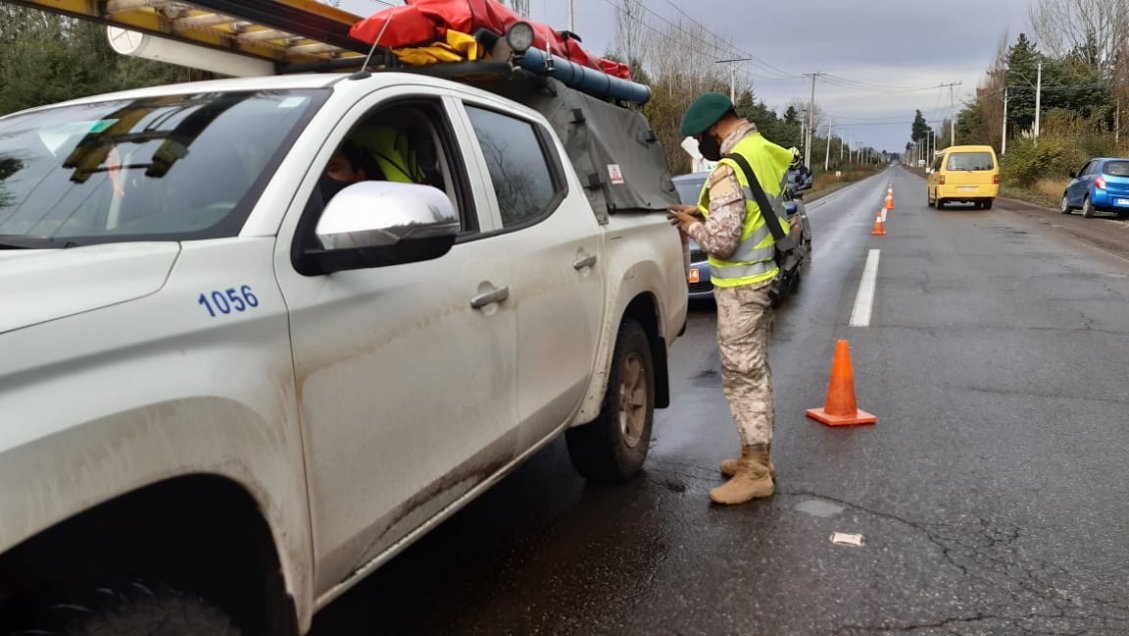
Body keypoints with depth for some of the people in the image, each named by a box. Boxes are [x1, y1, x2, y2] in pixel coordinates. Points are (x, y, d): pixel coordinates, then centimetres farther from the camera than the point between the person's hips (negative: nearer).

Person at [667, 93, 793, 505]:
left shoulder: (731, 168, -21)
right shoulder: (766, 152, 9)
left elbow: (721, 240, -24)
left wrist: (691, 225, -6)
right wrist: (705, 212, 10)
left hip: (741, 287, -10)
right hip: (764, 277, 10)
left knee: (742, 376, -3)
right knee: (755, 371, 16)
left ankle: (756, 473, 5)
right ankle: (758, 456, 27)